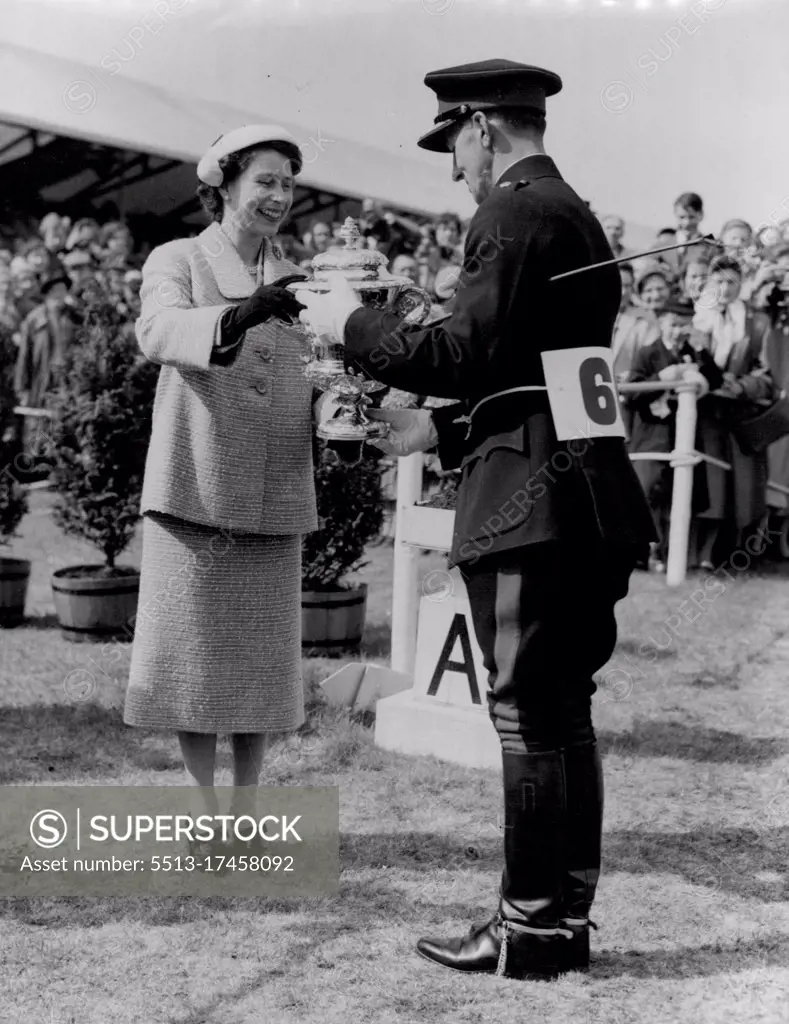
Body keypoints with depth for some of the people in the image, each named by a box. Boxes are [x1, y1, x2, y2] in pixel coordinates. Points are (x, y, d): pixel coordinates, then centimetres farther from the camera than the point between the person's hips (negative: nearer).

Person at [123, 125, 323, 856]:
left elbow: (303, 381, 14)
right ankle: (204, 810, 11)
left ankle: (246, 808, 17)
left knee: (262, 651, 6)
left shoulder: (292, 282, 15)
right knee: (194, 648, 0)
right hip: (194, 485, -4)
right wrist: (238, 314, -37)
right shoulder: (176, 261, 1)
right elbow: (159, 333, -20)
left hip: (272, 493, 4)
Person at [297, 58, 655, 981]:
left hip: (531, 499, -10)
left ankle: (529, 927, 7)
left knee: (527, 717, -3)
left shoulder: (516, 213, -9)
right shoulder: (578, 216, 20)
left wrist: (353, 325, -3)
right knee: (565, 712, 13)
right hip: (584, 494, 10)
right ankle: (568, 915, 22)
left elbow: (467, 353, -16)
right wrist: (439, 428, 23)